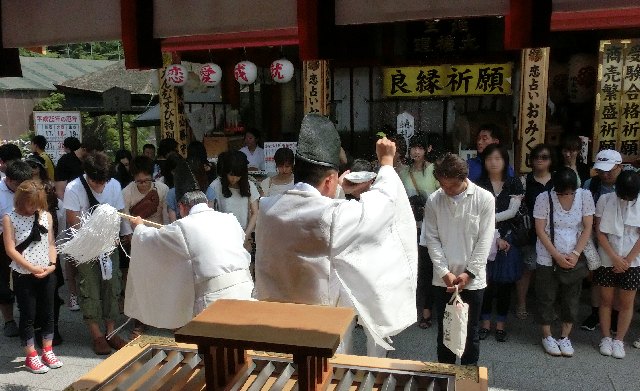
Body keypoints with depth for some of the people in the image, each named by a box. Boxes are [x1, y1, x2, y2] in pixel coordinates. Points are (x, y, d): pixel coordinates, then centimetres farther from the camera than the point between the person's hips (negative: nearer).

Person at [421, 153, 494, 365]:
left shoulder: (484, 199, -8)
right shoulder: (433, 200, -3)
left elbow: (485, 240, -8)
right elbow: (432, 239, -2)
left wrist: (469, 273, -12)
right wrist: (445, 273, -10)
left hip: (473, 280, -1)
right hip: (443, 279, 2)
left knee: (470, 332, 11)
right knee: (444, 331, 14)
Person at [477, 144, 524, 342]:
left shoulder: (513, 183, 4)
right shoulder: (479, 184, 1)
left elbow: (513, 211, -5)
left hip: (507, 238, 1)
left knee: (505, 282, 5)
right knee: (485, 281, 1)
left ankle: (501, 324, 19)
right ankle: (485, 323, 16)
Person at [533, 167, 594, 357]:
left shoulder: (585, 196, -7)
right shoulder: (544, 198, -13)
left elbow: (587, 228, -3)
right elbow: (540, 230, -11)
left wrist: (575, 254, -11)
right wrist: (557, 256, -14)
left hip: (575, 259, 2)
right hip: (548, 259, -2)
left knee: (571, 299, 11)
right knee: (546, 298, 8)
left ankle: (565, 337, 28)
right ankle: (547, 336, 25)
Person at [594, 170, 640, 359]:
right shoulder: (605, 200, -6)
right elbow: (599, 232, -5)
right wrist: (615, 258, -10)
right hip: (607, 260, 0)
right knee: (606, 300, 9)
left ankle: (619, 340, 21)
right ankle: (606, 338, 22)